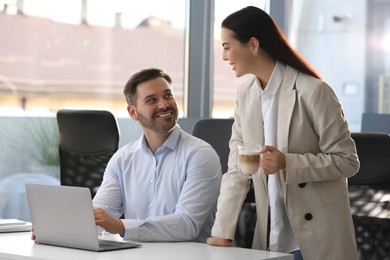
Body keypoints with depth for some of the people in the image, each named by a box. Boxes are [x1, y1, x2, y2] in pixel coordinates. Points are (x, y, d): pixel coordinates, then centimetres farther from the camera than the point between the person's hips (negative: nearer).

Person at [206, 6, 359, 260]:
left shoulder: (313, 90, -13)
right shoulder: (245, 94, 5)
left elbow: (347, 160, -10)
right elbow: (237, 170, 5)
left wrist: (288, 163, -23)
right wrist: (221, 232, -3)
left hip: (317, 237, -5)